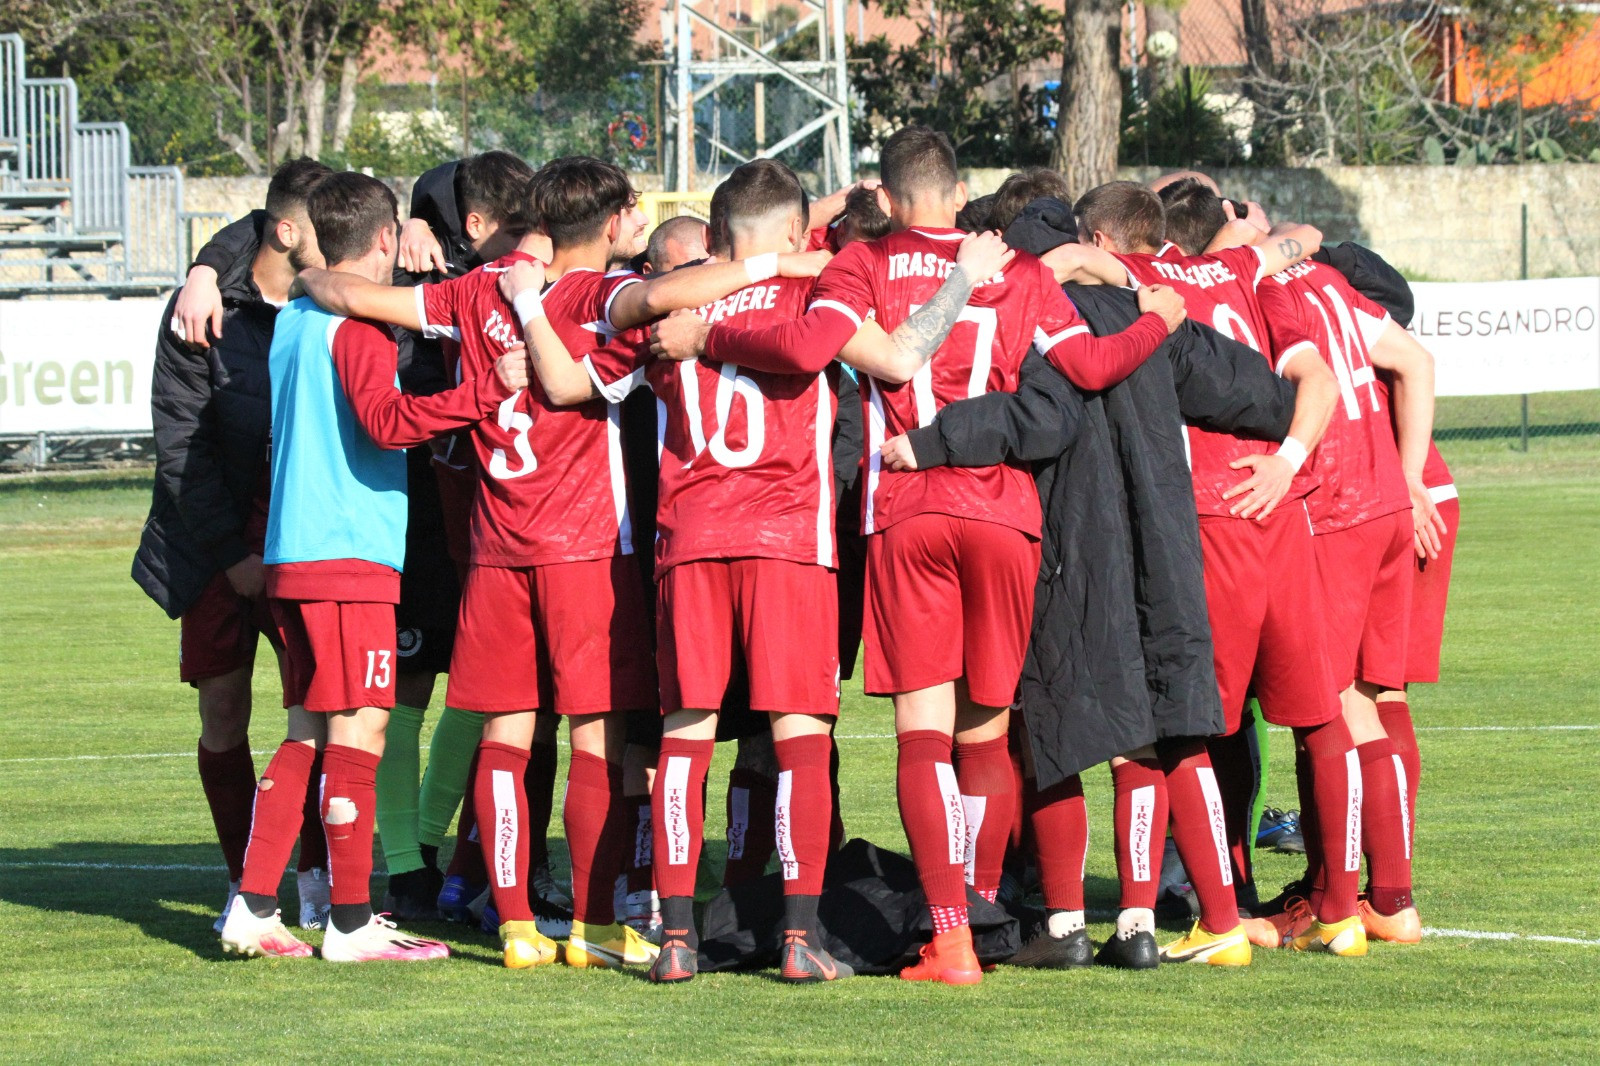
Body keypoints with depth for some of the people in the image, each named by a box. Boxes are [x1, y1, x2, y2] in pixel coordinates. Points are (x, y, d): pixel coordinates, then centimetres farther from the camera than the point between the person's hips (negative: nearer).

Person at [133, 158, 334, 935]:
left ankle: (317, 877, 1)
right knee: (223, 710, 1)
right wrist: (232, 551, -10)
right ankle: (243, 885, 10)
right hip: (216, 540, -2)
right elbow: (180, 441, -8)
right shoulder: (204, 314, -9)